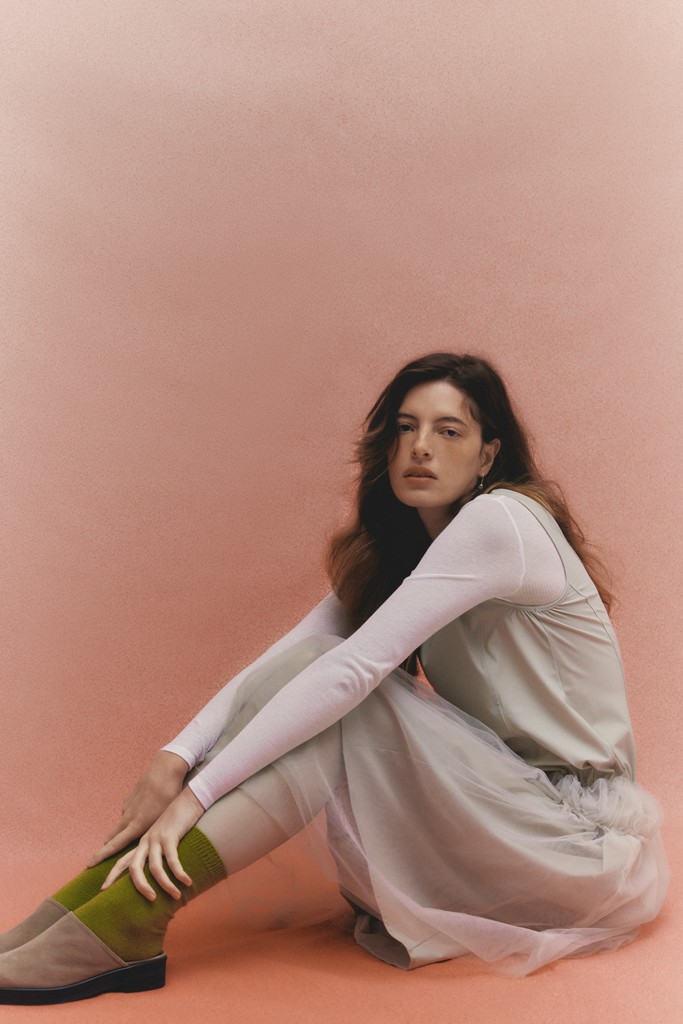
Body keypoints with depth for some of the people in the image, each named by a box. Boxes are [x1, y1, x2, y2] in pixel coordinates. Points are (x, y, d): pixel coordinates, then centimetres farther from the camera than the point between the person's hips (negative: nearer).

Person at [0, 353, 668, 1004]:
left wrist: (199, 791, -27)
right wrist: (177, 756, -19)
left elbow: (357, 669, -27)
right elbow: (292, 654, -5)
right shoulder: (394, 548, 7)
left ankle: (127, 924, -27)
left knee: (348, 696, -24)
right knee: (310, 666, -13)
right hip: (494, 801, 7)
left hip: (574, 832, -6)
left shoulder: (499, 520, -19)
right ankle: (100, 891, -16)